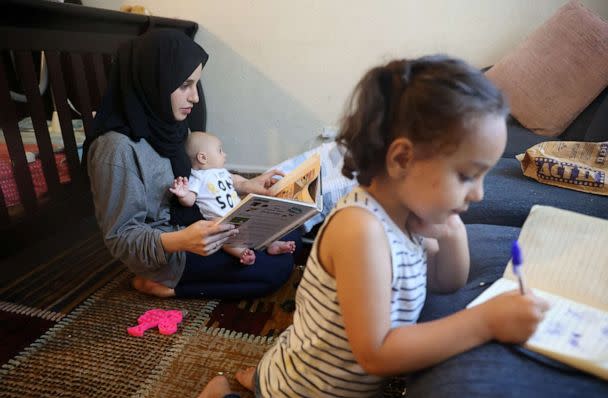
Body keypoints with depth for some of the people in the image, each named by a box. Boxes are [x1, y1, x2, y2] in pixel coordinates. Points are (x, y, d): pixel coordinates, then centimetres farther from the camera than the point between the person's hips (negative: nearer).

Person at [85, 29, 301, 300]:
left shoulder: (166, 123, -4)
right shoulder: (118, 148, -29)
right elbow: (121, 239, -23)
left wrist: (245, 185, 0)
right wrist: (179, 240, -40)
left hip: (192, 222, 8)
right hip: (164, 254, -8)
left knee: (288, 239, 9)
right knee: (277, 268, -12)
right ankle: (168, 284, -2)